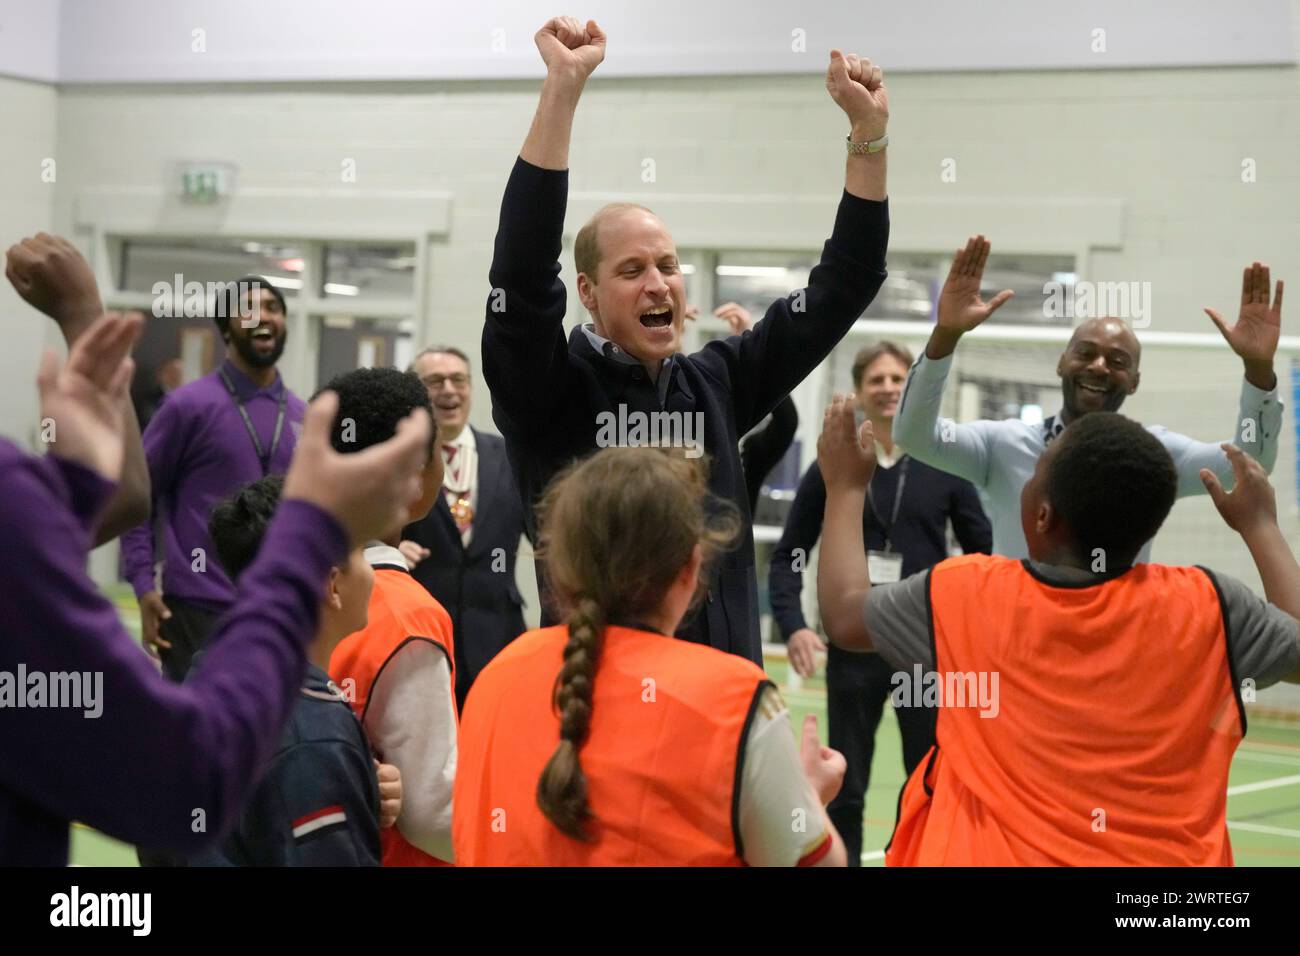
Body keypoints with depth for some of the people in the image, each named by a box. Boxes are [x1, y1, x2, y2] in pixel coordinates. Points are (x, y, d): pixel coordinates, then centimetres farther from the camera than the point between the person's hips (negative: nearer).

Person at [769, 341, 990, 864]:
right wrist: (792, 625, -11)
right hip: (854, 647, 0)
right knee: (844, 790, 5)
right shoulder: (832, 467, 1)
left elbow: (984, 553, 5)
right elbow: (789, 556, 4)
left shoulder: (944, 467, 1)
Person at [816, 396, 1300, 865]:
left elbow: (844, 614, 5)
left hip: (988, 853, -1)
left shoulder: (962, 595, -12)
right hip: (1165, 855, 1)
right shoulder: (1205, 606, -13)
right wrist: (1260, 524, 16)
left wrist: (846, 487, 19)